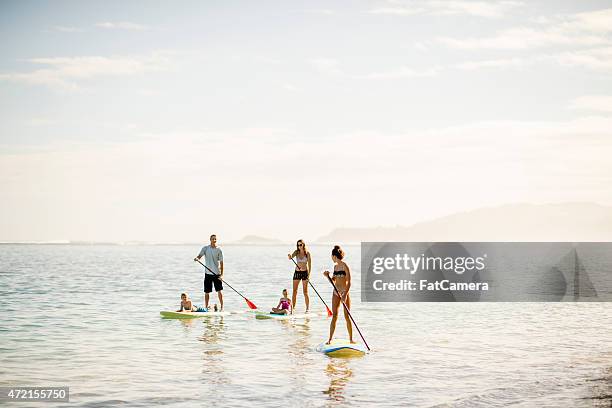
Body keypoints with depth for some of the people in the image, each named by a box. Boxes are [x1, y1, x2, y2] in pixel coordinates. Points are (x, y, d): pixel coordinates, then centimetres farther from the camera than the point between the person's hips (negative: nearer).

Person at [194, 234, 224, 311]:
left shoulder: (219, 250, 1)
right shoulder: (205, 248, 4)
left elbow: (221, 262, -1)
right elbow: (199, 256, -7)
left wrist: (221, 274, -8)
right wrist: (197, 258, -32)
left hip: (217, 273, -1)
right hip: (208, 273, 1)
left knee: (219, 291, -4)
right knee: (207, 292, 5)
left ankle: (221, 307, 3)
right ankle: (206, 307, 14)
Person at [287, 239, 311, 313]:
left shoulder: (307, 253, -4)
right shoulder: (296, 252, 3)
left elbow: (309, 265, -4)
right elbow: (291, 257, -15)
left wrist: (309, 275, -11)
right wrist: (289, 256, -40)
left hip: (305, 272, -3)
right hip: (297, 272, 3)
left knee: (305, 292, -1)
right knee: (294, 291, 1)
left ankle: (307, 309, 5)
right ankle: (292, 308, 4)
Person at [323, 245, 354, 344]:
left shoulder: (345, 266, -11)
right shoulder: (335, 266, 10)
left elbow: (349, 282, -15)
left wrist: (345, 295, -22)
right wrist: (327, 276, 0)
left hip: (344, 292, -6)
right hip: (336, 292, 6)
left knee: (347, 316, 0)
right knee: (334, 316, 4)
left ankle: (351, 339, 8)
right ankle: (330, 339, 4)